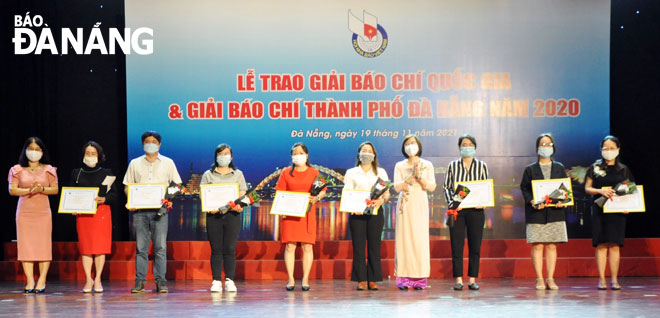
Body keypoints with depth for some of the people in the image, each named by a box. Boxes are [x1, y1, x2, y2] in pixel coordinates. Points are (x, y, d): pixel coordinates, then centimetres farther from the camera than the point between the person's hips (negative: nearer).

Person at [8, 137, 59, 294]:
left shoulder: (48, 169, 8)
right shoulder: (18, 169, 7)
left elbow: (55, 189, 5)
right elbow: (12, 190, 0)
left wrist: (41, 189, -13)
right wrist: (28, 190, -14)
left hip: (43, 211, 0)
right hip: (24, 211, 0)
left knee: (43, 244, -5)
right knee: (25, 245, -3)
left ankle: (42, 280, -2)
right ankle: (30, 280, -1)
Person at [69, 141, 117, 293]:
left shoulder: (106, 173, 6)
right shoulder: (76, 173, 10)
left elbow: (114, 194, 3)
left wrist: (103, 199, -15)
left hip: (102, 213, -1)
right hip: (82, 214, 1)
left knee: (100, 247, -3)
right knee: (85, 247, 0)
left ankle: (98, 279, 5)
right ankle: (88, 280, 6)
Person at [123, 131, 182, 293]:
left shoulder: (168, 163, 11)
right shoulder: (135, 163, 14)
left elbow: (177, 185, 10)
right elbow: (127, 187, 13)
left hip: (159, 210, -1)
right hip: (140, 210, 1)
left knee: (160, 246, -5)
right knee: (141, 247, 0)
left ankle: (161, 281, -1)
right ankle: (140, 281, 4)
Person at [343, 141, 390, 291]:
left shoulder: (381, 172, 16)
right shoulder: (351, 172, 14)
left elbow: (387, 194, 9)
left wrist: (381, 201, -14)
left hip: (375, 211, 1)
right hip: (357, 212, -1)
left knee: (374, 245, -2)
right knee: (358, 245, -5)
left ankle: (373, 280, 2)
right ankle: (361, 280, -2)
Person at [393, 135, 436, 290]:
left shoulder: (427, 165, 10)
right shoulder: (400, 166, 10)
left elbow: (432, 187, 1)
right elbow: (397, 187, -2)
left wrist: (419, 176, -11)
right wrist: (411, 176, -11)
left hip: (420, 205, 0)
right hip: (405, 205, 0)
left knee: (420, 238, -6)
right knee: (404, 238, -5)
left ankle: (419, 279, -4)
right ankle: (404, 278, -5)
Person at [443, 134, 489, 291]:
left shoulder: (482, 166, 8)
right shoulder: (453, 165, 7)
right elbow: (446, 187, 7)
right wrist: (451, 203, -7)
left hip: (476, 209, 0)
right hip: (457, 210, 0)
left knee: (475, 245, 1)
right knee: (456, 245, -2)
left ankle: (472, 279, 7)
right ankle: (458, 279, 2)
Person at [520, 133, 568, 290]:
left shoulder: (559, 168, 13)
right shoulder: (530, 169, 7)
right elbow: (524, 189, 2)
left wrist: (562, 201, -8)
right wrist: (533, 202, -14)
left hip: (555, 212, 2)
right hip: (536, 213, -2)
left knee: (552, 246, 1)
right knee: (537, 246, -4)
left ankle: (550, 279, 6)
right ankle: (539, 279, 1)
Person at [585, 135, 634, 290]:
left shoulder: (623, 169, 9)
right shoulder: (595, 168, 6)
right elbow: (587, 188, 6)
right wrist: (600, 191, -12)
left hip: (617, 211, 1)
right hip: (599, 210, -1)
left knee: (614, 245, -2)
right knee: (601, 244, -3)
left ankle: (614, 280, 2)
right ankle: (601, 279, 1)